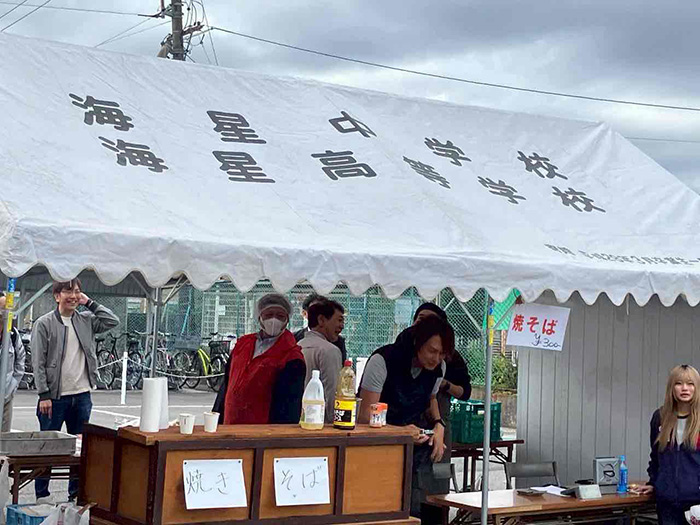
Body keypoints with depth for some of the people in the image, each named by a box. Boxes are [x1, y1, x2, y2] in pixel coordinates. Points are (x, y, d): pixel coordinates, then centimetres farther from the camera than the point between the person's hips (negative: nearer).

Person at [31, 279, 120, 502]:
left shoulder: (85, 320, 8)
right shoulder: (44, 324, -5)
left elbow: (113, 321, 4)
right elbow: (38, 362, -7)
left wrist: (90, 303, 0)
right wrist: (44, 395, -13)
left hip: (82, 395, 4)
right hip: (55, 396, -4)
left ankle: (76, 493, 19)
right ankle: (42, 494, 15)